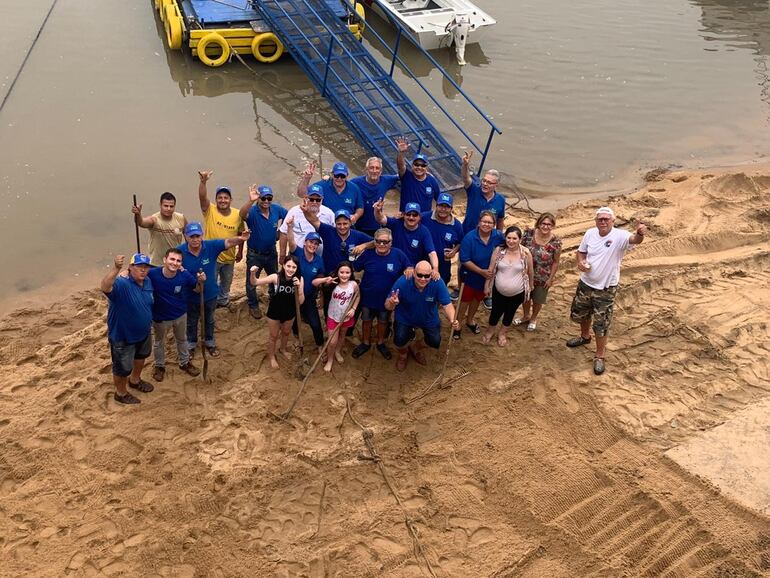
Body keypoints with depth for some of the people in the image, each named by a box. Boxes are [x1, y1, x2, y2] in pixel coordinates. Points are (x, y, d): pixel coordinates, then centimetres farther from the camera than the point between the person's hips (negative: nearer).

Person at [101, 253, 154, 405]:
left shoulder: (148, 282, -8)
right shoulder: (121, 284, -32)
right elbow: (104, 287, -55)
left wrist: (149, 322, 17)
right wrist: (116, 269, -69)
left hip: (144, 332, 7)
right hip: (122, 336, -7)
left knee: (140, 357, 32)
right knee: (123, 368, 14)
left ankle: (135, 380, 60)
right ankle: (121, 393, 41)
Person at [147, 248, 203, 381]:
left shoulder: (185, 275, -24)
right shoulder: (152, 274, -31)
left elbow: (198, 290, -9)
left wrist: (201, 281, -30)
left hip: (180, 315, 2)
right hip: (160, 317, -2)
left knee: (182, 340, 28)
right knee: (159, 342, 25)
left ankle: (185, 363, 53)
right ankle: (159, 366, 51)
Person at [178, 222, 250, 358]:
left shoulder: (211, 246, -21)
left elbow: (228, 242, -28)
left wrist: (240, 239, -51)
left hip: (210, 294, 1)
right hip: (190, 296, -1)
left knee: (209, 320, 27)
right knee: (191, 322, 24)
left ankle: (209, 342, 50)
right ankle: (190, 344, 47)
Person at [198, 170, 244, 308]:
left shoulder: (237, 215, -9)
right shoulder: (210, 211, -17)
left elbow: (240, 234, 5)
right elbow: (202, 197, -36)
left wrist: (240, 251, 11)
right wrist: (203, 181, -53)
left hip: (229, 258, 3)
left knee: (226, 284, 24)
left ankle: (223, 301, 48)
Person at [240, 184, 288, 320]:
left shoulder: (277, 209, -12)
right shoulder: (252, 211, -27)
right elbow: (242, 215, -51)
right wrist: (250, 201, -68)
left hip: (271, 252, 4)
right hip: (254, 254, -4)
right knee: (252, 282, 11)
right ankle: (253, 306, 32)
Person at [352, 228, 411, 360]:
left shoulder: (398, 254, -16)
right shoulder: (367, 254, -15)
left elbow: (409, 268, -1)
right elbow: (354, 268, -4)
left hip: (387, 298, 0)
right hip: (368, 297, 0)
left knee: (383, 321, 22)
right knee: (366, 320, 20)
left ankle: (381, 343, 45)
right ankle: (365, 343, 43)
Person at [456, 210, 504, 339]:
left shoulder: (498, 236, -18)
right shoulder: (469, 237, -27)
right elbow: (465, 260, -25)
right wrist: (481, 271, -27)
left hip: (487, 275, 4)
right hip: (470, 275, -4)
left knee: (477, 299, 25)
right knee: (465, 300, 8)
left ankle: (470, 320, 49)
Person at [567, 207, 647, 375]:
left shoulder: (619, 236, -22)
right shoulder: (590, 233, -6)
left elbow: (635, 239, -43)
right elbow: (581, 251, 9)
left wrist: (640, 233, -67)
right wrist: (580, 262, -14)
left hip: (606, 289, -5)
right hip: (585, 283, 5)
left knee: (601, 324, 3)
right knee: (579, 314, 25)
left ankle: (599, 356, 22)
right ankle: (585, 336, 55)